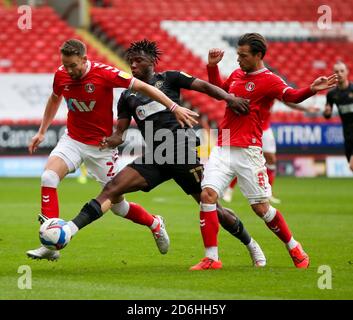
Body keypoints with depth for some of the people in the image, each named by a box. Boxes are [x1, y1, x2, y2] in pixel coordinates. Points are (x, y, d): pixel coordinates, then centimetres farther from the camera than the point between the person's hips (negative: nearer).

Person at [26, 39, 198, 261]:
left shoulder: (104, 73, -21)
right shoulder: (61, 75, -6)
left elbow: (142, 87, -16)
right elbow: (55, 99, 17)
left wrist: (174, 108, -19)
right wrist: (42, 132, 18)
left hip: (101, 146, -4)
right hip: (73, 140, 4)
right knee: (48, 177, -23)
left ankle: (154, 224, 35)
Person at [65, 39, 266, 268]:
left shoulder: (169, 78, 6)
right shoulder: (128, 96, 16)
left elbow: (204, 86, 0)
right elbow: (120, 133, 15)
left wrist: (228, 97, -18)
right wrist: (111, 141, -9)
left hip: (182, 149, -3)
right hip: (154, 158, 4)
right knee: (112, 188, -15)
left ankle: (251, 246, 21)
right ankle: (70, 228, -26)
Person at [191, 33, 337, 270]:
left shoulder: (269, 80, -6)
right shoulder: (236, 75, 14)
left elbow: (292, 96, -24)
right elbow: (219, 89, 35)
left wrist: (311, 90, -43)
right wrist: (212, 66, 20)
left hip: (248, 152, -6)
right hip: (222, 149, 6)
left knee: (261, 207, 0)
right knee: (207, 194, -12)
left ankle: (294, 248, 24)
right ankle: (211, 258, -9)